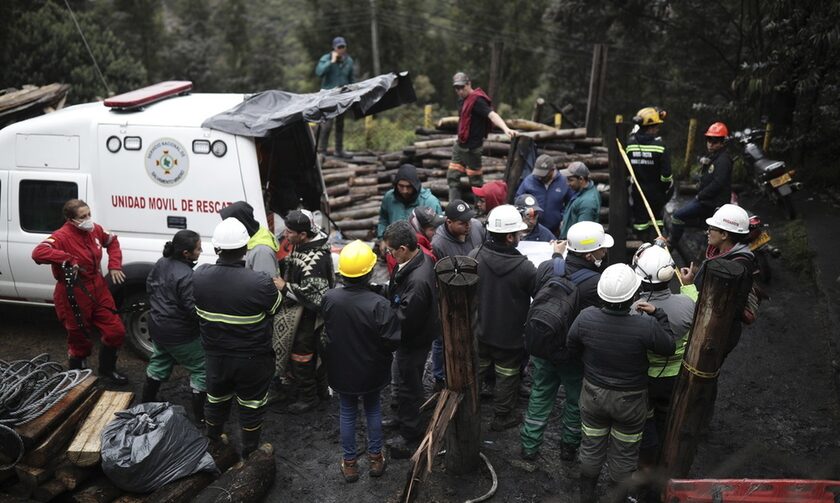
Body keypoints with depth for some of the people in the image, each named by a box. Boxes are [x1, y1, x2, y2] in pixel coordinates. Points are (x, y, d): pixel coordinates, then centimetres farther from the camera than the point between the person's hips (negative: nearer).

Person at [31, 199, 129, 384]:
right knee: (80, 341, 7)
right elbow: (38, 253, -39)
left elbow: (112, 241, 20)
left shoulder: (95, 229, 0)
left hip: (98, 291, 7)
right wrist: (68, 260, -40)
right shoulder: (62, 236, -22)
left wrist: (114, 265, 8)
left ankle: (107, 371, 33)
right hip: (74, 296, -7)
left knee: (116, 332, 10)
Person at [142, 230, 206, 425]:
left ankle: (147, 403, 43)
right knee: (201, 369, 5)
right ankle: (200, 415, 11)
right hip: (180, 334, -9)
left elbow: (149, 286, 12)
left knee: (159, 363, 28)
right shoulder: (186, 276, -30)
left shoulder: (161, 263, -3)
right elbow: (195, 310, -28)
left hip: (157, 326, 9)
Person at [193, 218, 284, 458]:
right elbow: (276, 307, -10)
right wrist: (277, 287, 11)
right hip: (252, 359, -4)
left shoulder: (199, 276, -16)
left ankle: (212, 445, 48)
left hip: (215, 355, 4)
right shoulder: (261, 283, -31)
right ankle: (250, 453, 36)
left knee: (216, 401, 27)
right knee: (251, 406, 19)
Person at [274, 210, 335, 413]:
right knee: (315, 351, 24)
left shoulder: (315, 259, -33)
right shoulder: (303, 246, -3)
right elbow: (294, 268, 15)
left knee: (301, 356, 6)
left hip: (307, 316, -9)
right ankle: (321, 389, 42)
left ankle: (308, 397, 26)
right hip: (301, 312, 9)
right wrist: (281, 262, -2)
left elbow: (313, 294, -30)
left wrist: (284, 287, -24)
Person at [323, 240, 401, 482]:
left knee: (347, 412, 19)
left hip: (341, 369, 2)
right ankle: (375, 458, 34)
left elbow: (326, 329, 0)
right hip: (371, 371, -2)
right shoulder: (379, 304, -29)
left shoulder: (329, 298, -18)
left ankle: (349, 462, 31)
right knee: (373, 409, 21)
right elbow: (392, 341, -22)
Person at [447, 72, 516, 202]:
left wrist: (506, 128, -49)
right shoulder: (462, 99, 11)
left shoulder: (477, 100, -19)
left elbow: (492, 115, -33)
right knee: (452, 176, 12)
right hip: (460, 145, 10)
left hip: (472, 147, -10)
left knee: (475, 180, -1)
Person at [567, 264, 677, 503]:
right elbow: (669, 347, -11)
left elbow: (572, 348, -4)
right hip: (630, 401, -2)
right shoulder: (647, 326, -32)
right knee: (624, 454, 21)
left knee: (591, 447, 24)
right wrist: (658, 314, -6)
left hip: (593, 393, 2)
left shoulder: (586, 318, -23)